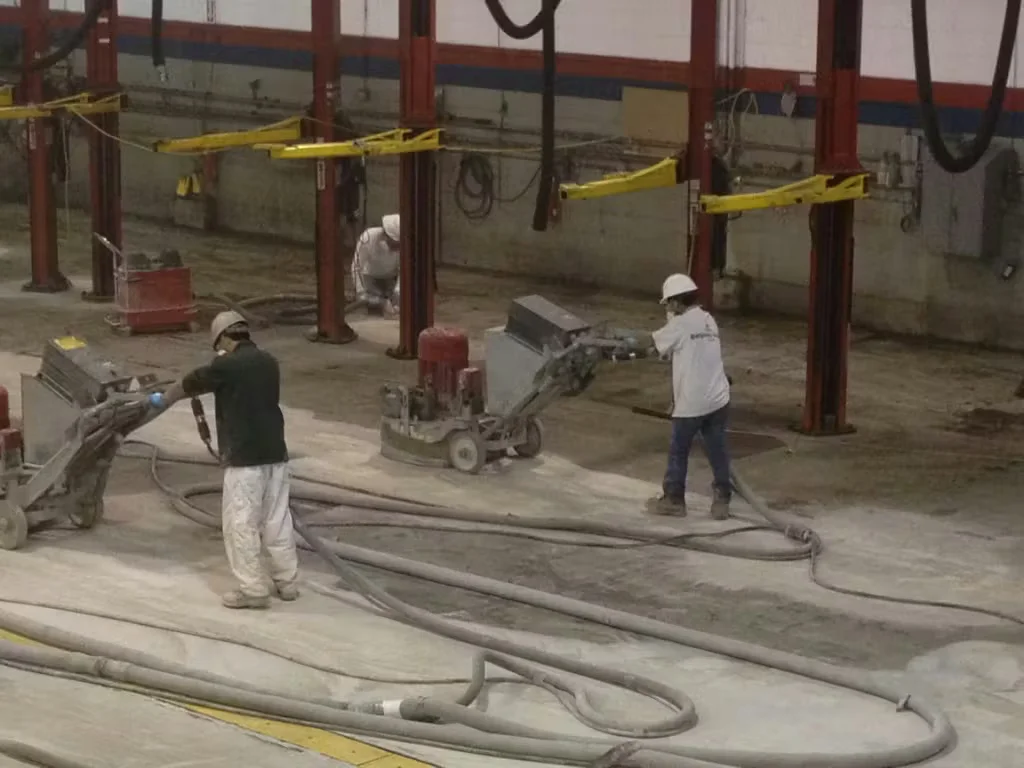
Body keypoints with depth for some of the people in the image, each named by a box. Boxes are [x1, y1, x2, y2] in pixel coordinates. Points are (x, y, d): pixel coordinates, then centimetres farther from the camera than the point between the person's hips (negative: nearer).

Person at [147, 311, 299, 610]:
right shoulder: (269, 362, 8)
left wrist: (162, 400, 26)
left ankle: (253, 590, 2)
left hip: (244, 457, -7)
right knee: (277, 520, 14)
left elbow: (188, 385, 7)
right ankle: (287, 582, 19)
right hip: (275, 453, 7)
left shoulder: (226, 366, -10)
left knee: (241, 524, 1)